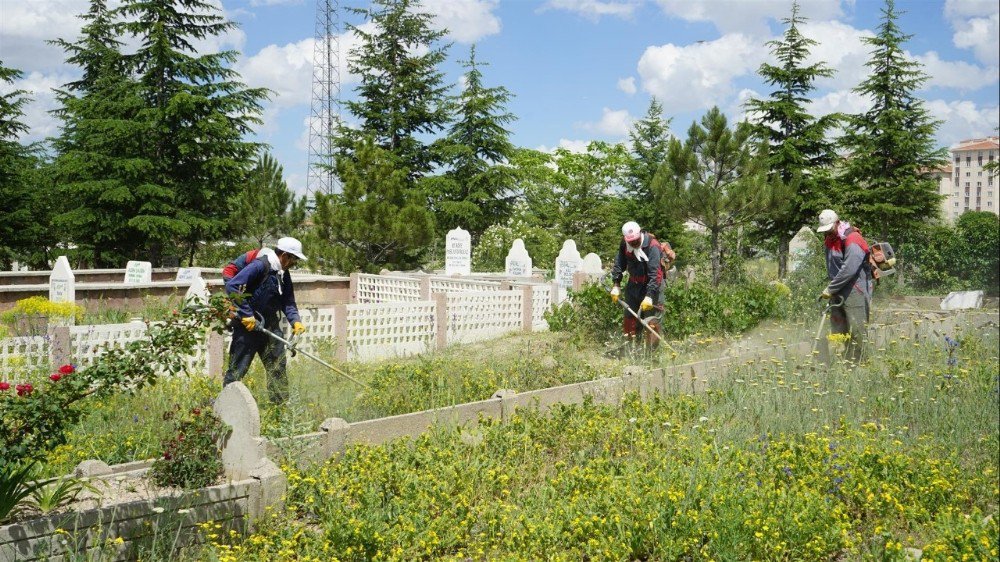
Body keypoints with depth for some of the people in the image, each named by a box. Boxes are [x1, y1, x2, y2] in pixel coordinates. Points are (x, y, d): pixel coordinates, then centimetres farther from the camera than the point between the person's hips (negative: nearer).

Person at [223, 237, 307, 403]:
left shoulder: (283, 274, 10)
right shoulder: (259, 266, -18)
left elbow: (288, 302, 12)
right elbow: (232, 286, -24)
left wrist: (295, 321, -7)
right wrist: (246, 315, -23)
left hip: (270, 326, 8)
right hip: (248, 326, -8)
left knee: (277, 366, 9)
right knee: (238, 368, -4)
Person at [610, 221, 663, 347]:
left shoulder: (652, 246, -25)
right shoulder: (624, 244, -6)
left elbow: (655, 273, -29)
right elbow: (619, 264, 7)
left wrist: (649, 296, -32)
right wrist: (616, 285, 1)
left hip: (650, 285, -6)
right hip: (633, 284, 6)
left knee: (650, 319, -11)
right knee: (629, 316, 11)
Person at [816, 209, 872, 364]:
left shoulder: (852, 240, -15)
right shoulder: (831, 240, 13)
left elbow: (849, 270, -22)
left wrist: (829, 289, -16)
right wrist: (832, 289, 4)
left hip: (855, 291, -9)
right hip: (838, 293, 9)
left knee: (856, 332, -6)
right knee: (837, 332, 9)